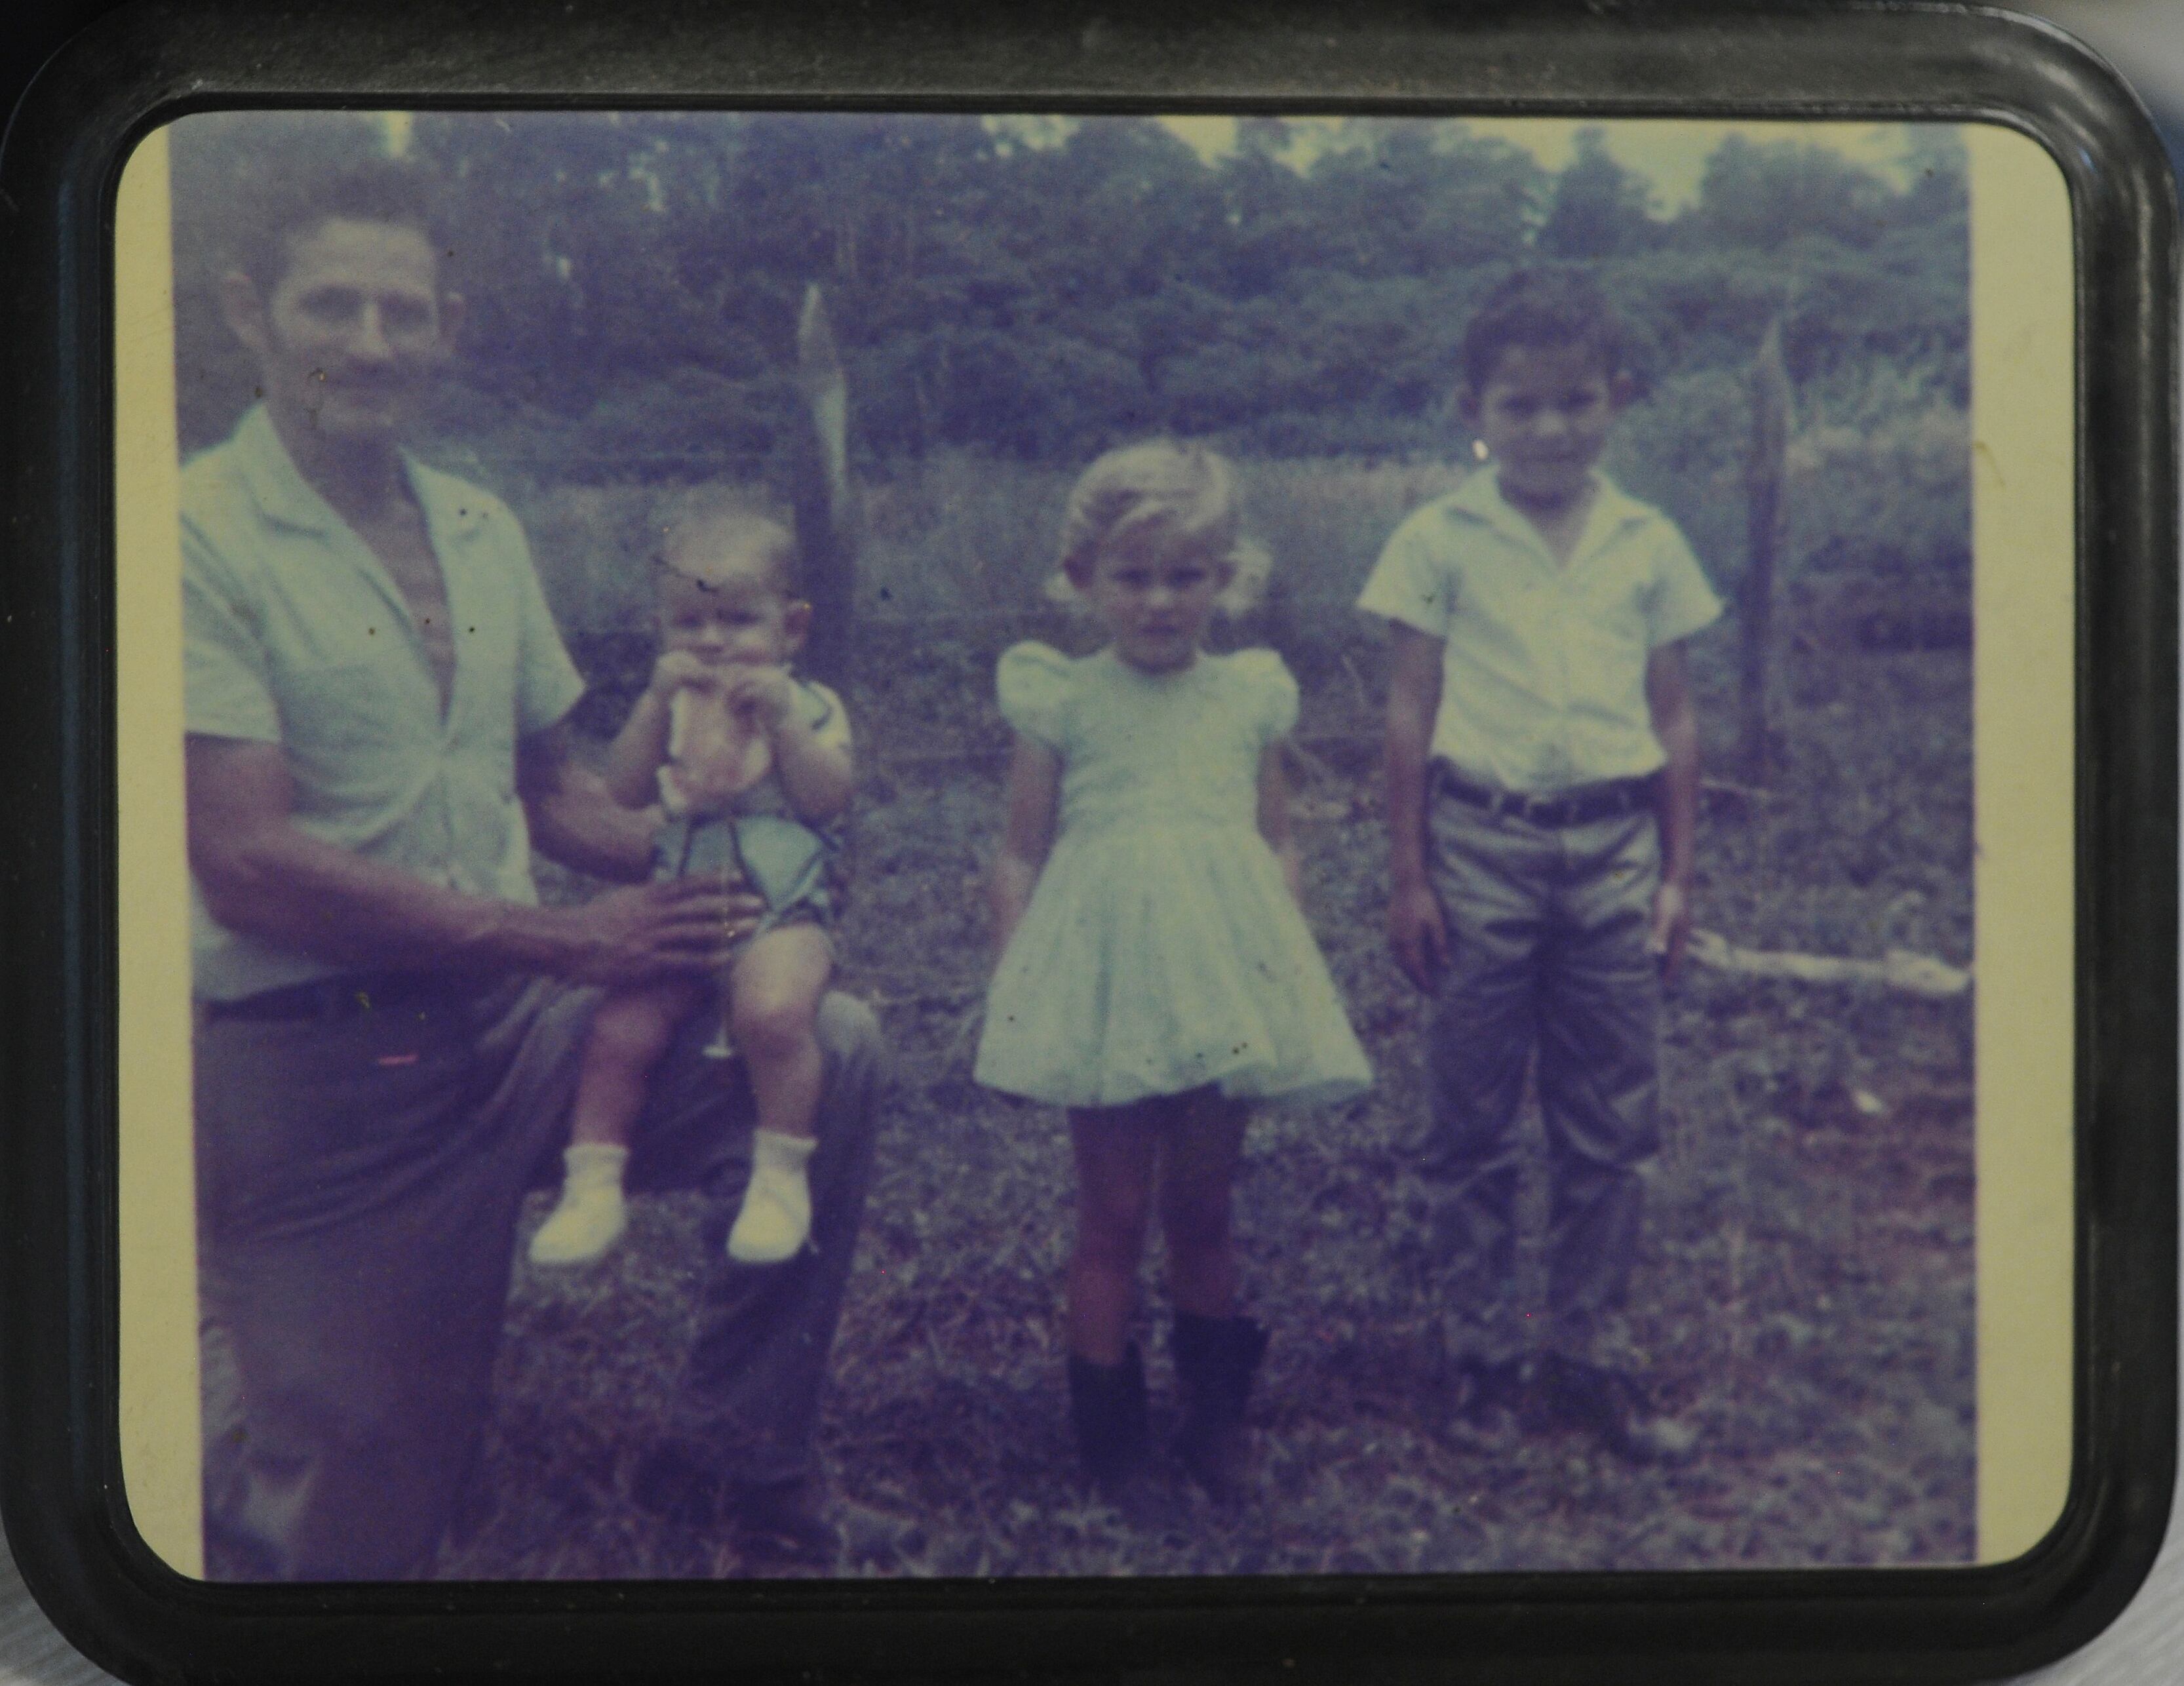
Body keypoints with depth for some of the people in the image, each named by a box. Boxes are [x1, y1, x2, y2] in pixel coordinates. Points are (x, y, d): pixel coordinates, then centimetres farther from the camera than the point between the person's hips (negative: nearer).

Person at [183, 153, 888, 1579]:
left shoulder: (481, 530, 9)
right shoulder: (198, 537, -14)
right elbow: (249, 861, -22)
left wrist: (709, 861, -3)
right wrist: (574, 943, -20)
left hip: (512, 1018, 6)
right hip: (314, 1060, -6)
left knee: (830, 1052, -5)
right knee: (352, 1523, 0)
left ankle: (740, 1450, 9)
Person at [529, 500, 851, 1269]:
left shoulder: (809, 706, 8)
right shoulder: (670, 707, 14)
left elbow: (828, 797, -7)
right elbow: (624, 791, -2)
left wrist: (781, 720, -17)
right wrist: (659, 702, -13)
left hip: (781, 913, -3)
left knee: (772, 1011, -32)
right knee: (619, 1030, -18)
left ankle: (781, 1173, -16)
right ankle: (592, 1187, -4)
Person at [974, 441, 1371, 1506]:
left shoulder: (1250, 697, 5)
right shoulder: (1063, 704, -2)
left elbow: (1277, 840, 13)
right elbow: (1021, 855, 1)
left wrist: (1286, 957, 4)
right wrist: (1014, 984, -4)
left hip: (1226, 981, 2)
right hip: (1107, 981, -2)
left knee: (1203, 1209, 13)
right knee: (1111, 1216, 5)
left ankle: (1215, 1417, 29)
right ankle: (1110, 1438, 16)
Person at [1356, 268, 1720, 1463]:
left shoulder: (1648, 546, 5)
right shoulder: (1441, 541, -2)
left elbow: (1674, 715, 10)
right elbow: (1410, 714, 0)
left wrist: (1678, 870, 7)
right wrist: (1409, 876, -2)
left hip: (1612, 847, 2)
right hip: (1483, 839, -2)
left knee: (1613, 1120, 7)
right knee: (1476, 1118, 6)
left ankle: (1588, 1355, 19)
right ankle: (1489, 1354, 19)